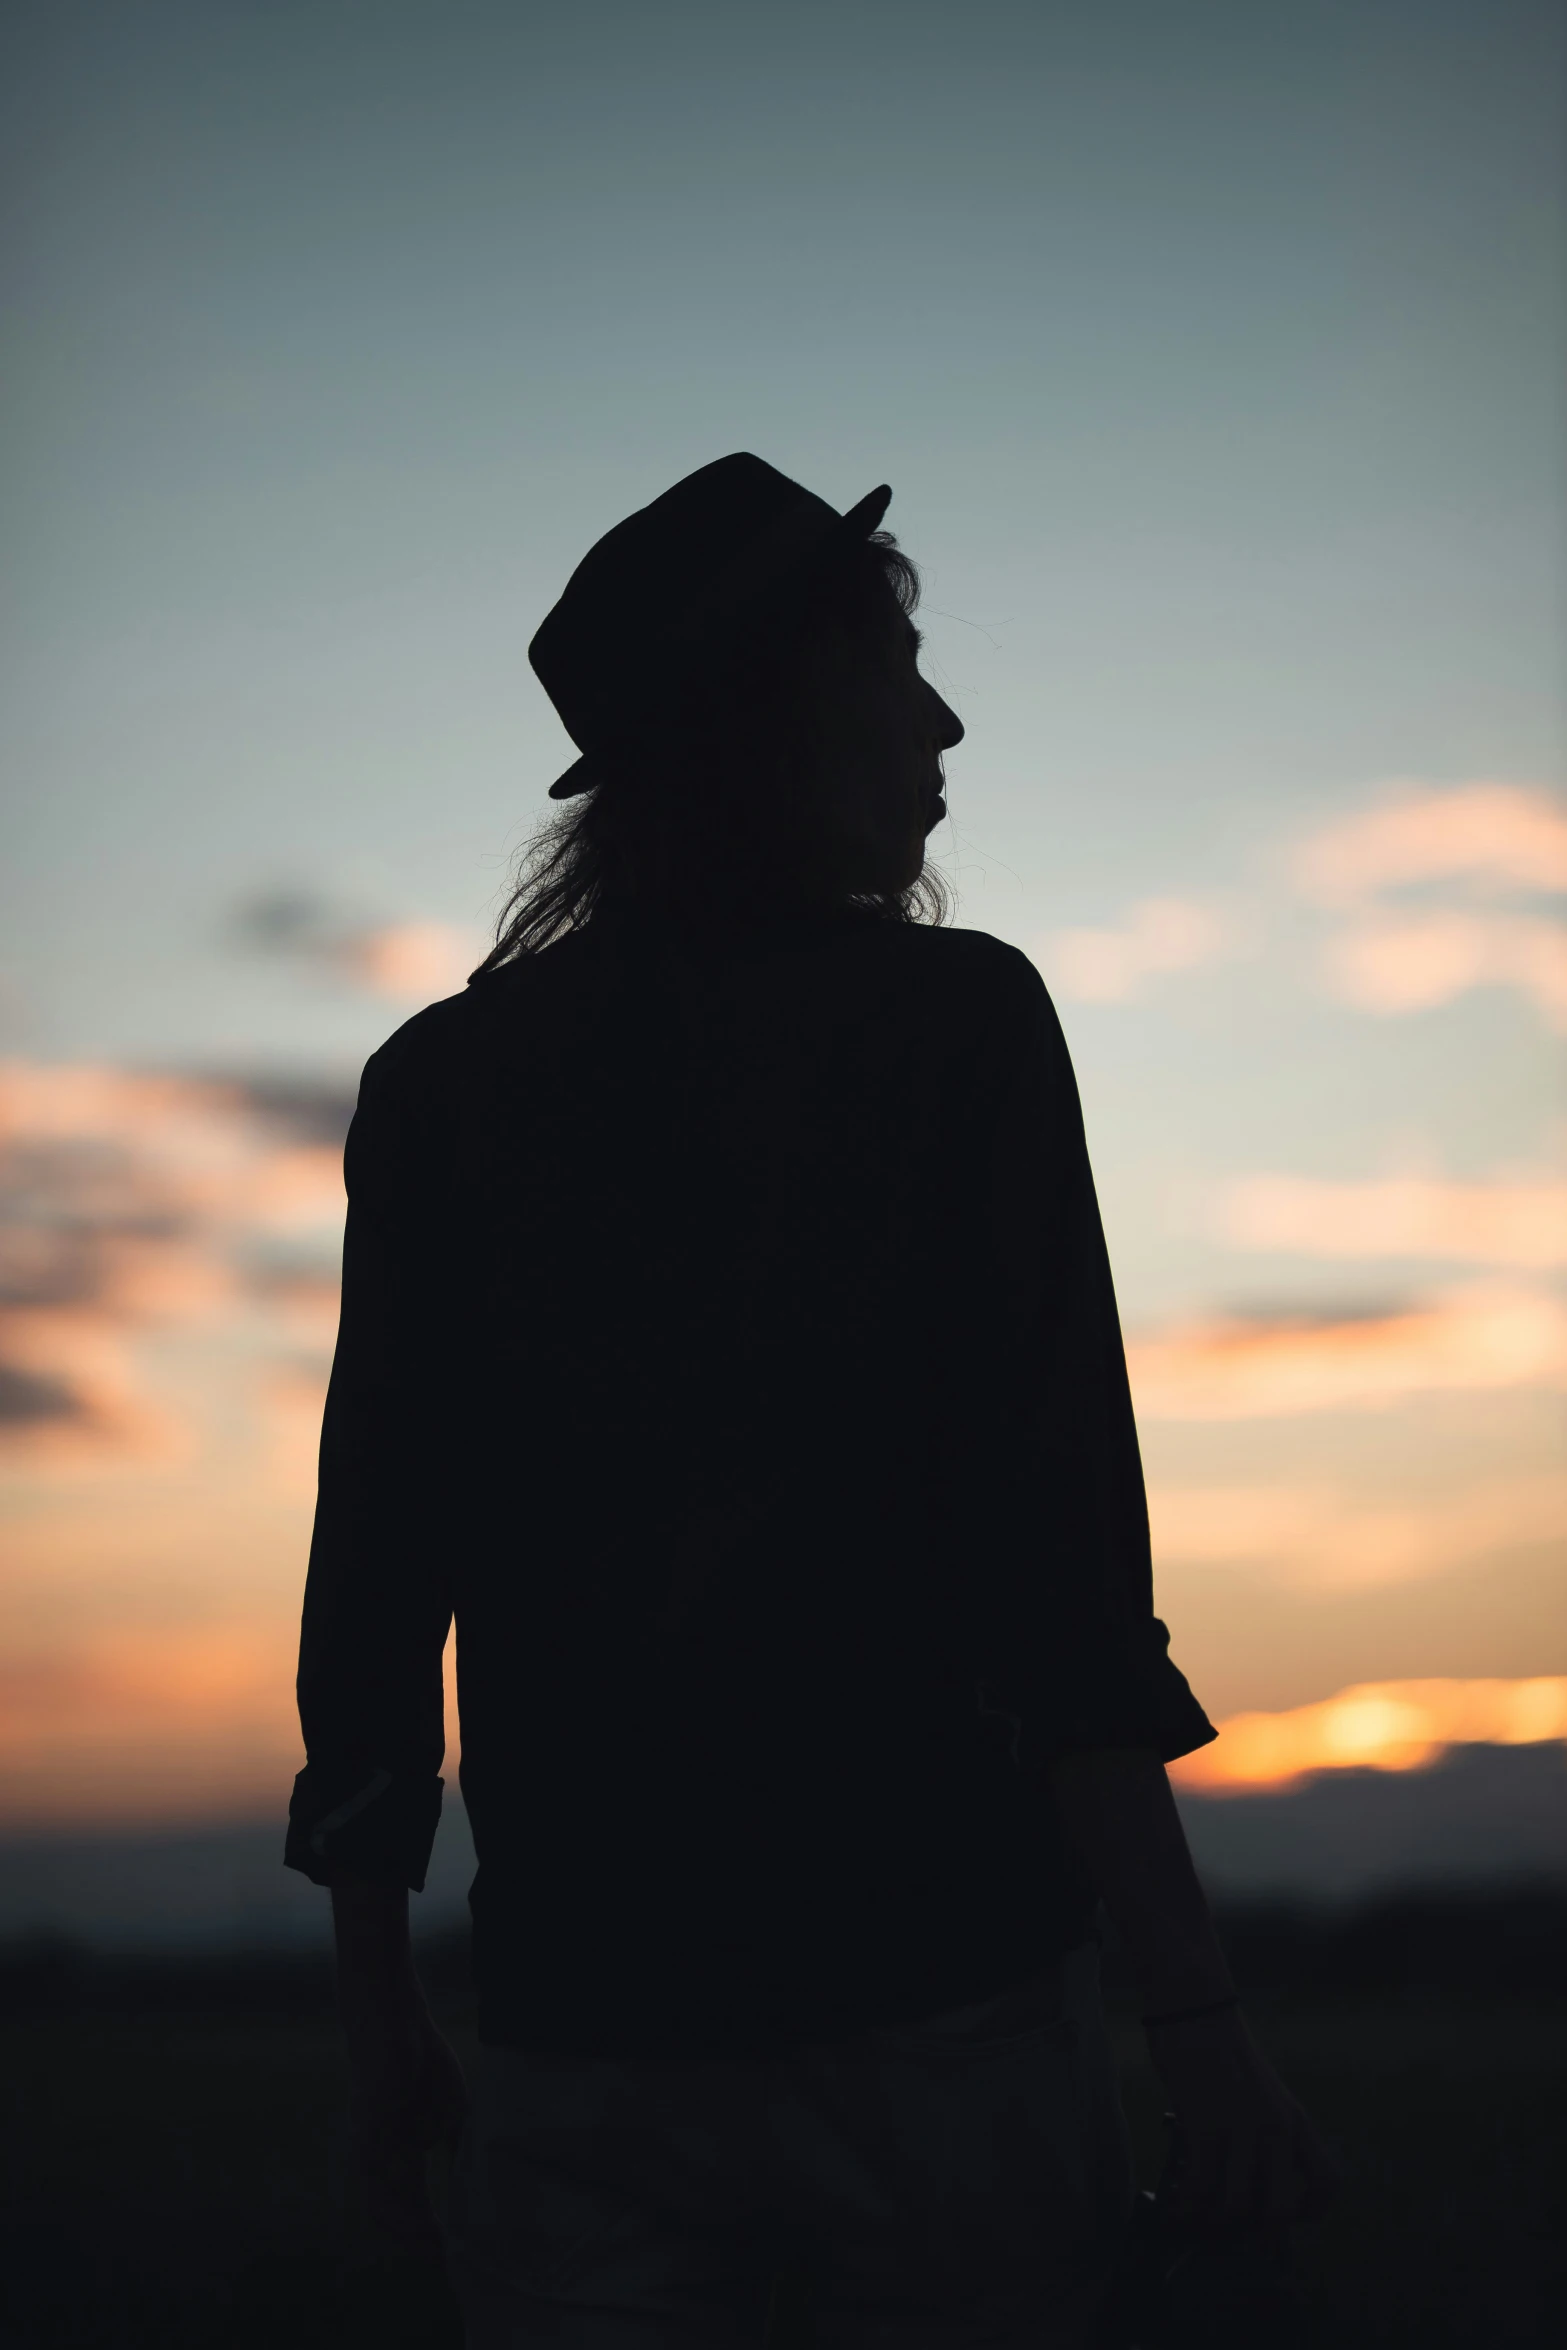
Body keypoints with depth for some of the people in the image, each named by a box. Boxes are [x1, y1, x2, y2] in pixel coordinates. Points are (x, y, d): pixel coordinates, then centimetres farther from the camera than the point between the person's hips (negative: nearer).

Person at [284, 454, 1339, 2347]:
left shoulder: (444, 1079, 6)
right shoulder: (951, 1021, -3)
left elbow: (374, 1567, 5)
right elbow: (1055, 1549, -11)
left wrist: (377, 2014, 13)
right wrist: (1194, 2015, -10)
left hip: (586, 2043, 3)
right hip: (934, 2000, -2)